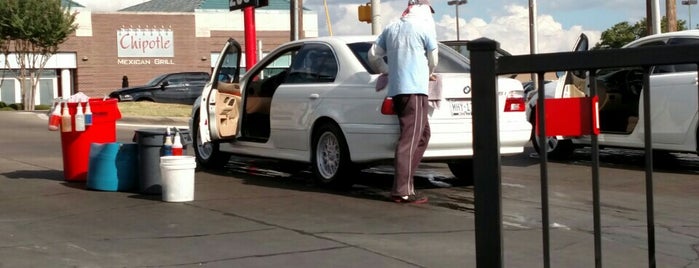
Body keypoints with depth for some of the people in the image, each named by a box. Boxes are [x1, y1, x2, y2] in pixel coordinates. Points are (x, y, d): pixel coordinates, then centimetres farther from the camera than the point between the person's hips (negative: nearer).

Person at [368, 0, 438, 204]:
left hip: (396, 89, 8)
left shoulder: (391, 29, 16)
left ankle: (405, 182, 9)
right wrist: (428, 74, 27)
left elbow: (373, 55, 18)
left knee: (423, 134, 15)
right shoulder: (425, 27, -1)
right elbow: (433, 60, 7)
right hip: (415, 89, -8)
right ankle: (402, 191, -15)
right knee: (410, 139, -10)